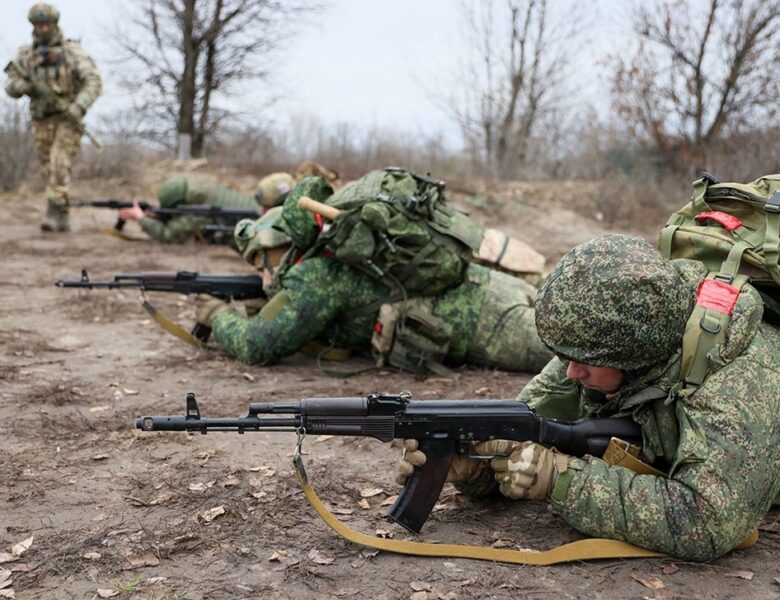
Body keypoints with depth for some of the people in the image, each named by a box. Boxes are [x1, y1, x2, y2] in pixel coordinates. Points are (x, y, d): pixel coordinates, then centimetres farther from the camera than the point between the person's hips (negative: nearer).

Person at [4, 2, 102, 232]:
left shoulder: (73, 50, -7)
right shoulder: (25, 54, 6)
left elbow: (94, 82, -15)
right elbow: (11, 88, 5)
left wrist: (79, 107, -30)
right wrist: (21, 86, -20)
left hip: (68, 119, -5)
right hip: (43, 122, 5)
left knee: (58, 164, -23)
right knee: (52, 171, 6)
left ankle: (54, 214, -26)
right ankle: (62, 220, 16)